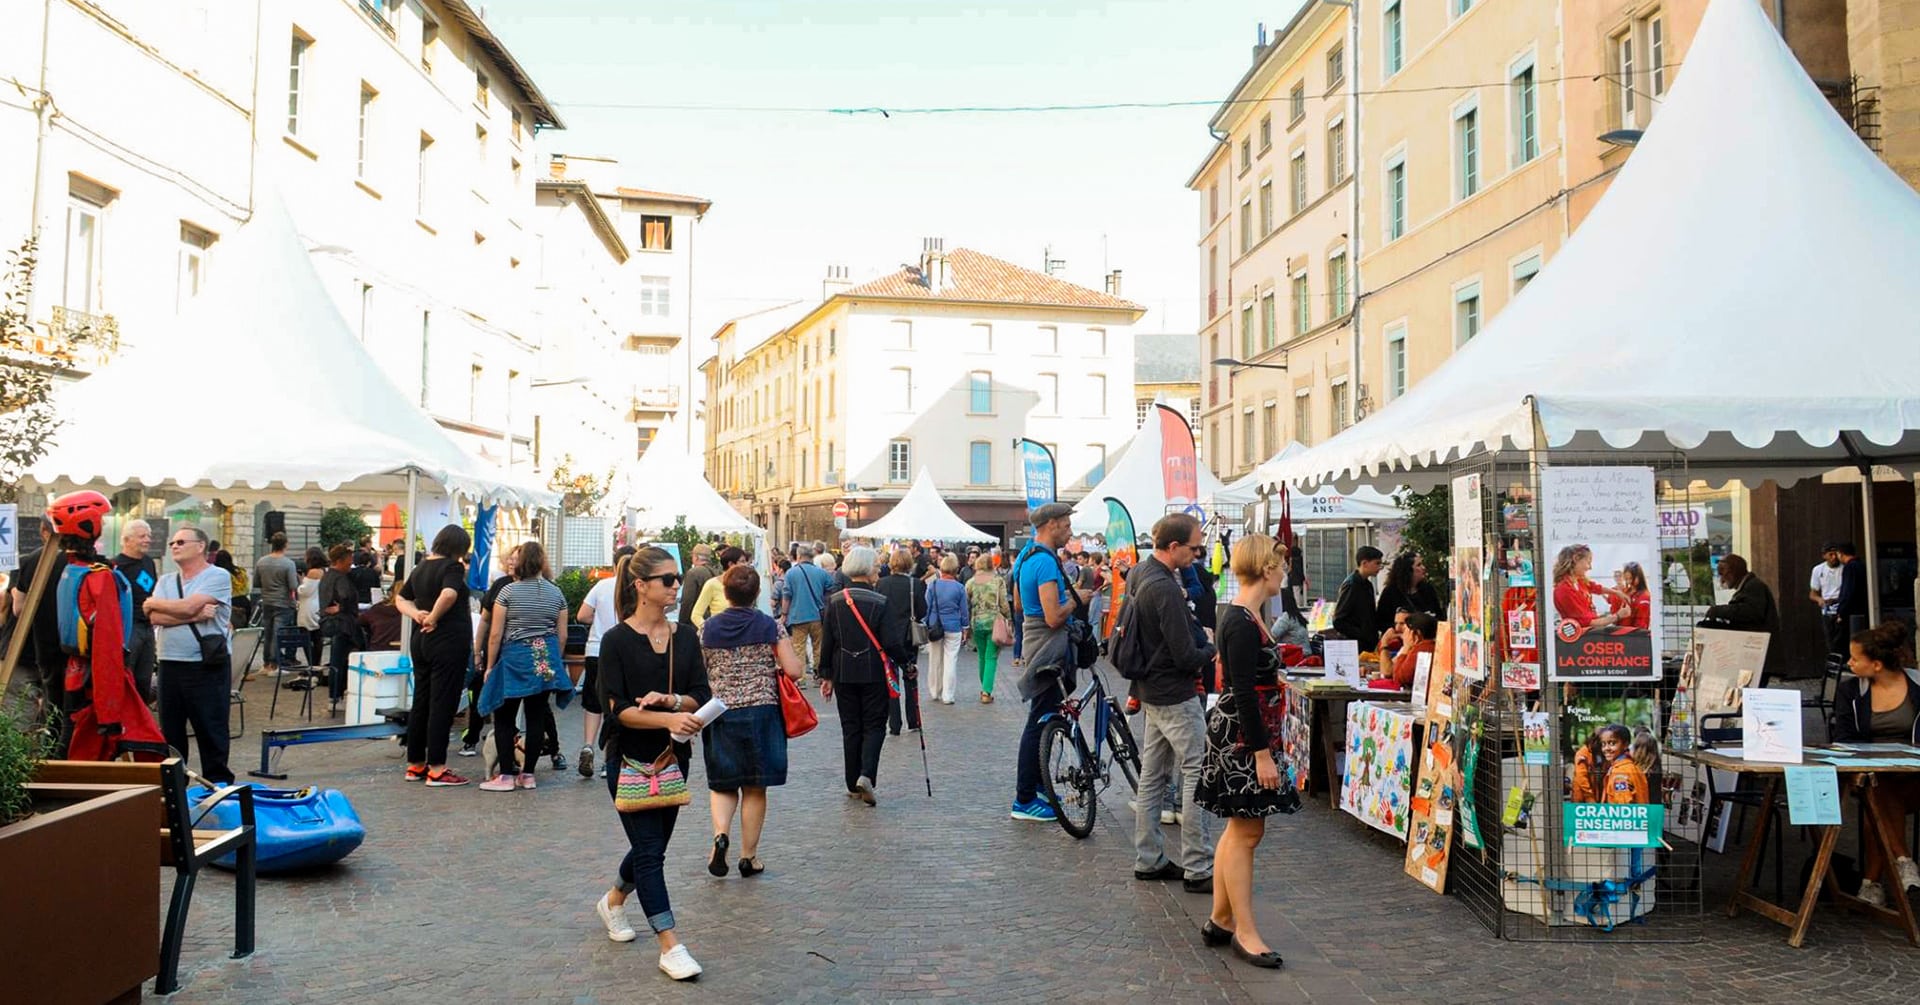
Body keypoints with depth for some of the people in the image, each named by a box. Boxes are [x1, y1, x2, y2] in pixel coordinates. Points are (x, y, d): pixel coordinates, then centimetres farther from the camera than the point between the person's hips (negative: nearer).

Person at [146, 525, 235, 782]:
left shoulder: (218, 577, -5)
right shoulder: (165, 582, 14)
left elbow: (188, 606, -17)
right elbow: (155, 618, -2)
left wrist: (154, 602, 0)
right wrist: (195, 616, -13)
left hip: (207, 666, -6)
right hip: (170, 665, 6)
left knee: (211, 730, 1)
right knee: (170, 731, 13)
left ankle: (218, 786, 10)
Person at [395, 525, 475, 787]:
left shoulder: (421, 568, 13)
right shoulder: (453, 567, -12)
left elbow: (401, 599, 20)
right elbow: (449, 594, -31)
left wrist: (416, 614, 2)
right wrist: (434, 618, -16)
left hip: (421, 641, 8)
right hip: (449, 641, -8)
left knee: (421, 702, 13)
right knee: (442, 704, -4)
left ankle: (415, 764, 21)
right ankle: (436, 769, -3)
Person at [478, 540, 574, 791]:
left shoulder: (508, 592, -5)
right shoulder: (556, 593, 4)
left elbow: (495, 634, -6)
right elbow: (562, 634, 6)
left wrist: (490, 666, 4)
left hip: (515, 659, -3)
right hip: (546, 660, 3)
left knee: (504, 719, 5)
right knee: (536, 717, 8)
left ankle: (506, 776, 3)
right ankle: (528, 775, 12)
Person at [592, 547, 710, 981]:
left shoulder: (686, 636, 3)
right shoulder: (617, 640, -11)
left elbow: (702, 696, 1)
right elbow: (617, 709, -17)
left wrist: (670, 699, -20)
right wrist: (669, 719, -30)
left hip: (672, 757, 5)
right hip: (630, 758, -5)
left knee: (654, 843, 17)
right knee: (649, 850, -6)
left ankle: (614, 900, 45)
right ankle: (670, 947, -2)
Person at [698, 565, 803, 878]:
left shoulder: (708, 628, -1)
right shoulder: (771, 627, -5)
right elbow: (793, 671, -7)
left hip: (720, 713, 1)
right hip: (761, 712, -1)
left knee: (722, 784, 14)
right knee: (754, 788, 9)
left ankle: (720, 834, -11)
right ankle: (749, 857, 15)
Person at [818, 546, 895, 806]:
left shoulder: (834, 601, 0)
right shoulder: (880, 602, -11)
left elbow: (827, 641, 2)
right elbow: (890, 643, -11)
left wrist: (826, 675, 9)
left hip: (844, 674, 3)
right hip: (874, 673, -3)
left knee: (850, 728, 11)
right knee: (874, 725, 6)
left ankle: (853, 785, 14)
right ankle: (867, 775, -13)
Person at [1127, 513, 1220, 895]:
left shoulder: (1139, 573, 7)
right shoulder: (1164, 589, -24)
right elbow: (1185, 655, -22)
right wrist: (1211, 653, -4)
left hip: (1152, 689, 10)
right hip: (1175, 695, -10)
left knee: (1152, 774, 14)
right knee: (1198, 775, -4)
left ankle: (1148, 860, 22)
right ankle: (1198, 869, 0)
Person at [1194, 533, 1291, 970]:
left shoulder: (1244, 617, 11)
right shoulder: (1243, 624, -20)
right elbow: (1244, 695, -23)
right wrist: (1262, 753, -21)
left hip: (1239, 734, 10)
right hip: (1241, 736, -10)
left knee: (1238, 829, 15)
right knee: (1246, 833, -2)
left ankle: (1220, 921, 24)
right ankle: (1245, 933, 7)